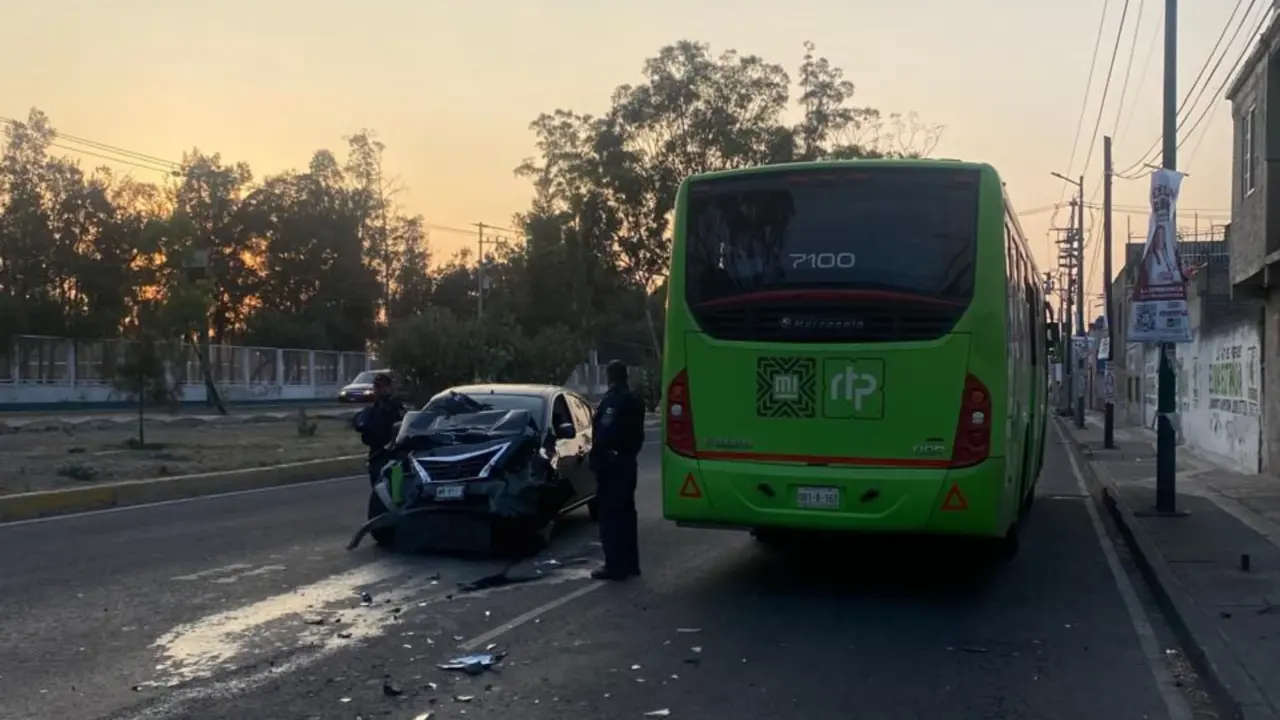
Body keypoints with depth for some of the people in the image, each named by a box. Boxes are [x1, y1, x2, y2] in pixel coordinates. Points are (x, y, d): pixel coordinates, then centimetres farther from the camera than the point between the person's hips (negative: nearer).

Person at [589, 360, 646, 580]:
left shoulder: (613, 399, -16)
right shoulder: (633, 399, 16)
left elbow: (605, 433, -25)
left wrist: (596, 457, -19)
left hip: (612, 462, -10)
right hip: (627, 461, 10)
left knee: (611, 515, -7)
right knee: (625, 513, 15)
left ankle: (615, 566, -7)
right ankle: (630, 563, 20)